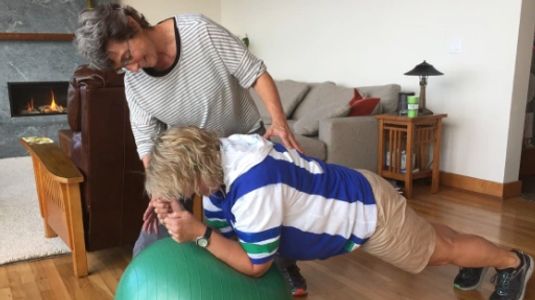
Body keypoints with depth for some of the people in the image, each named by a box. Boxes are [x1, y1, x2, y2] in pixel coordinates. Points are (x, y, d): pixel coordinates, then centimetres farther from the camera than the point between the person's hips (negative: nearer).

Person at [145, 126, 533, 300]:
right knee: (426, 235, 32)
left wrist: (198, 234, -31)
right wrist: (180, 220, -18)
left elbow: (255, 265, -27)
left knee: (441, 251, 18)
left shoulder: (252, 182, -40)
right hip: (351, 195, 8)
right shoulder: (220, 159, -12)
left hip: (368, 210, -8)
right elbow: (222, 234, -4)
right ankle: (475, 262, 60)